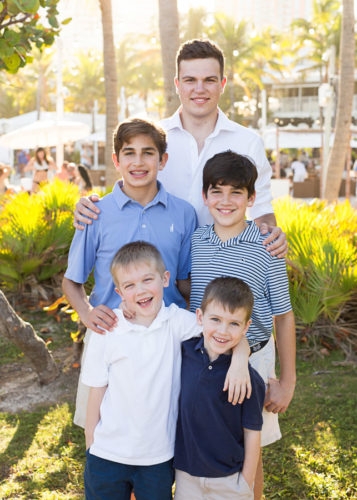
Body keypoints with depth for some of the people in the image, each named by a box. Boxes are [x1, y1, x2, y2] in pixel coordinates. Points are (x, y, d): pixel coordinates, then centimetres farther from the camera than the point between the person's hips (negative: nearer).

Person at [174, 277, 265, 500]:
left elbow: (252, 432, -10)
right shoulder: (184, 352, -9)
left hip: (229, 479, -3)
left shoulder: (247, 379, -18)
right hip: (186, 473, 3)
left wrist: (247, 482, -6)